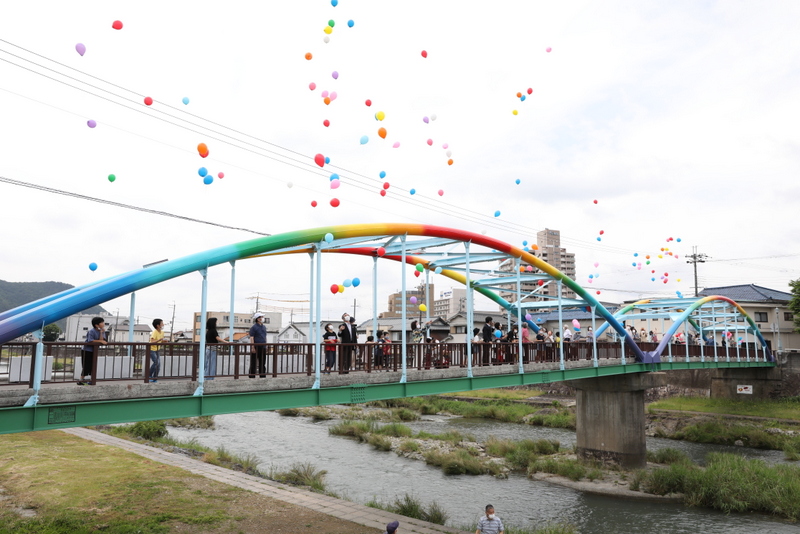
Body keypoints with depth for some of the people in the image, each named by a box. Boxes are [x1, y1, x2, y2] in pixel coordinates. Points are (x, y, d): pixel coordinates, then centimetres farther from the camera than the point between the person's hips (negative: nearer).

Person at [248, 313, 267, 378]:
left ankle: (262, 375, 15)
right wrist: (253, 347, -17)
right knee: (254, 362, -2)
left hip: (263, 348, 6)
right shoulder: (253, 327, -6)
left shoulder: (264, 327, 16)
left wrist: (266, 346, 15)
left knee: (262, 362, 9)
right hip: (256, 347, -6)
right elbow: (251, 338, -11)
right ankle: (252, 376, 3)